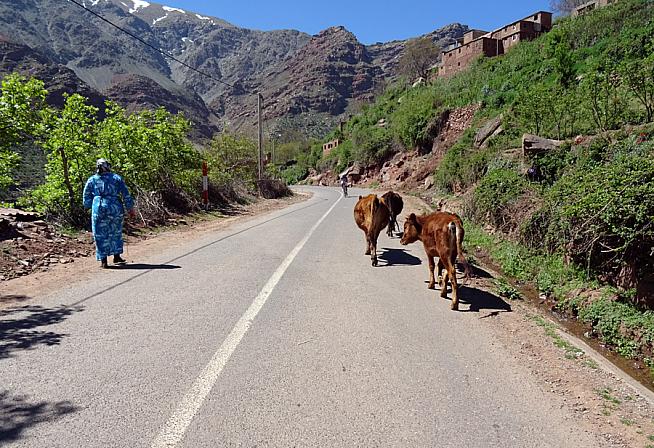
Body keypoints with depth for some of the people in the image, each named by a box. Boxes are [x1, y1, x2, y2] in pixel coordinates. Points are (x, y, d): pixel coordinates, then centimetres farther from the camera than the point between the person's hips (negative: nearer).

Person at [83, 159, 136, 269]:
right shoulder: (116, 178, 5)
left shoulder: (91, 180, 8)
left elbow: (86, 198, 12)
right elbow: (126, 195, 3)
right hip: (115, 208, 0)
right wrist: (130, 209, 8)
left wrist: (90, 207, 29)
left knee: (101, 235, 7)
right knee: (116, 233, 17)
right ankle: (117, 256, 22)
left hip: (98, 209, 0)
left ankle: (103, 260, 7)